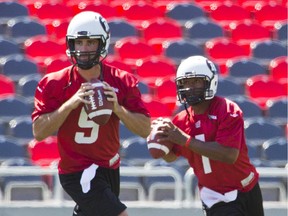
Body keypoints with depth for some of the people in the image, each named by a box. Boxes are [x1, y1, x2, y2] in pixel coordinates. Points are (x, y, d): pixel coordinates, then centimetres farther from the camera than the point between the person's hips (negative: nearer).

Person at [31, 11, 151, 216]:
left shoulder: (122, 82, -2)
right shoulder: (55, 84, -10)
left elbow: (145, 129, -4)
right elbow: (39, 132, -14)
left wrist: (118, 108, -21)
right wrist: (70, 104, -24)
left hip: (109, 169, 5)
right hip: (78, 173, -5)